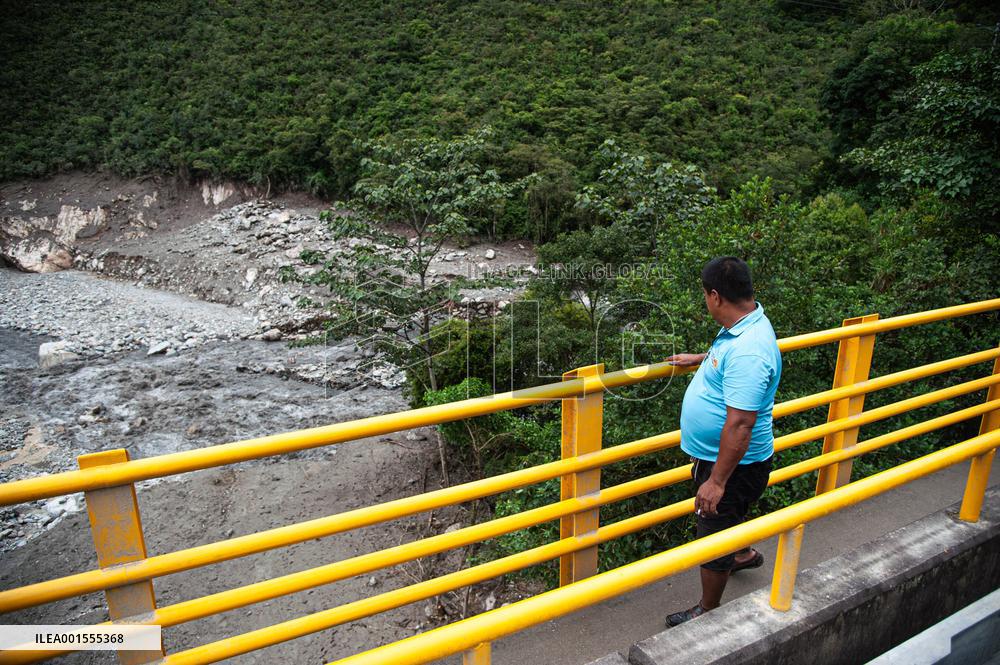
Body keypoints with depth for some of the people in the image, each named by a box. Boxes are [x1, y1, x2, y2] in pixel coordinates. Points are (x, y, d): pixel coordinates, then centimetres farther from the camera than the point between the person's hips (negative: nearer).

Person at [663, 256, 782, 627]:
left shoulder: (748, 351, -34)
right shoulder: (744, 326, -1)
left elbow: (740, 424, -35)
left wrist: (717, 481, -30)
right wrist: (699, 359, 36)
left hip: (733, 464, -10)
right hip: (714, 455, 10)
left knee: (713, 537, 9)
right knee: (728, 514, 34)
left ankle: (708, 610, 31)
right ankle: (745, 555, 62)